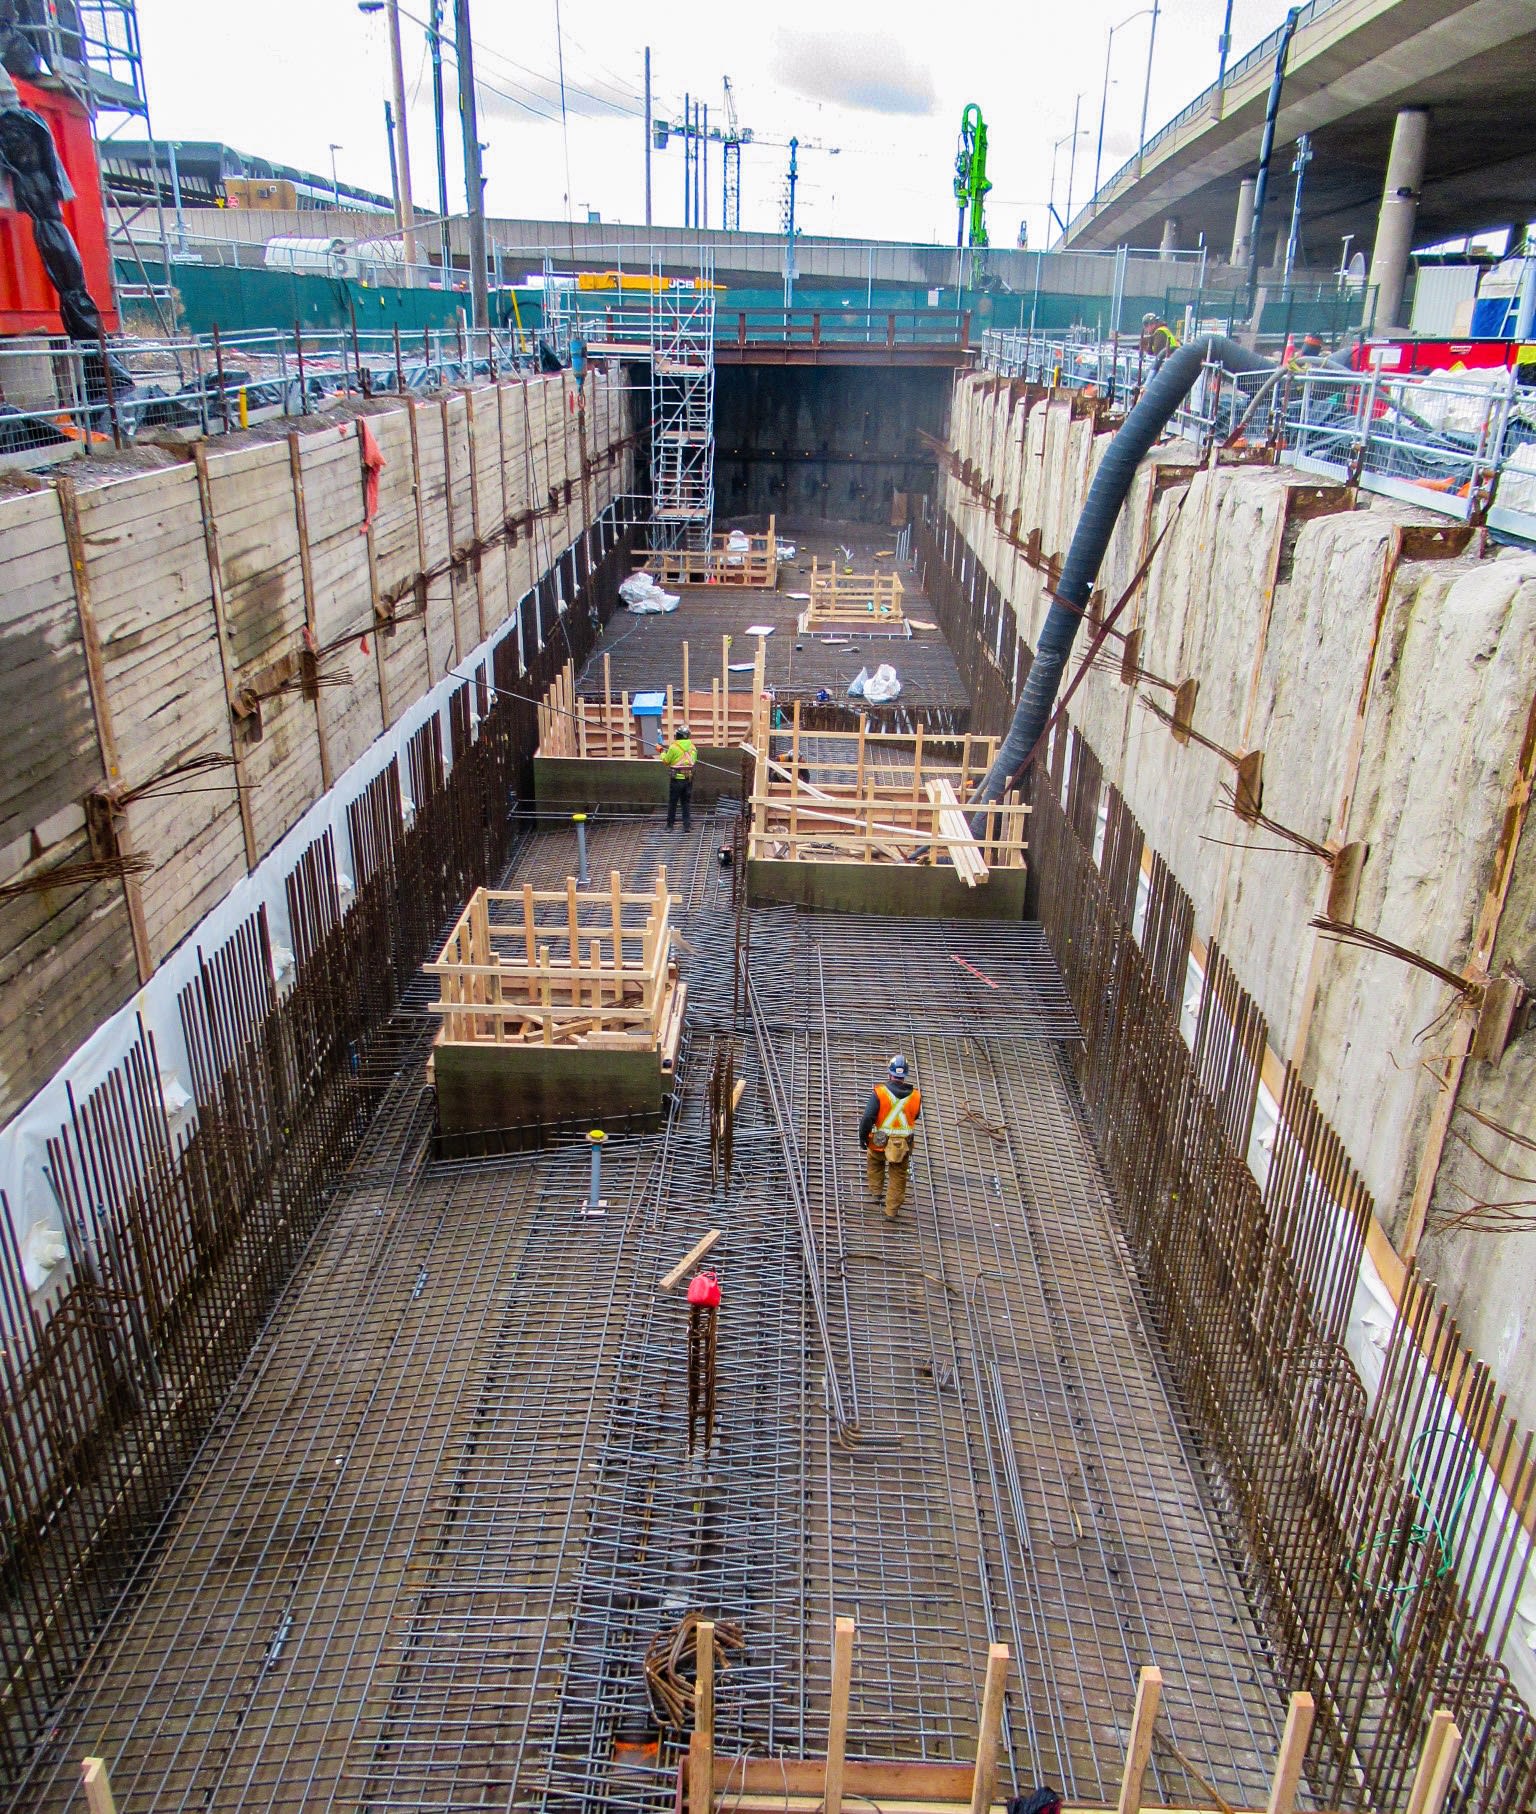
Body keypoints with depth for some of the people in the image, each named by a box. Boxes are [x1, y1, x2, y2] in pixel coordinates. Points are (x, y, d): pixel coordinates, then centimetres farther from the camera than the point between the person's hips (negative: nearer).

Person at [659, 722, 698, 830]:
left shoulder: (674, 747, -12)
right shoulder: (693, 747, 1)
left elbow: (666, 761, -3)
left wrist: (663, 753, 18)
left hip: (676, 779, -4)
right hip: (688, 779, 4)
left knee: (672, 802, 7)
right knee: (686, 803, 12)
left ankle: (670, 825, 12)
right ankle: (687, 825, 9)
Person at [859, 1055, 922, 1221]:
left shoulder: (879, 1092, -20)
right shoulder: (915, 1095, -10)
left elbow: (868, 1118, -18)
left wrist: (863, 1137, -3)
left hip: (881, 1143, -1)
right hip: (904, 1144, 1)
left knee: (875, 1163, 31)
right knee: (898, 1176, 17)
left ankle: (876, 1192, 40)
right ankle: (891, 1211, 23)